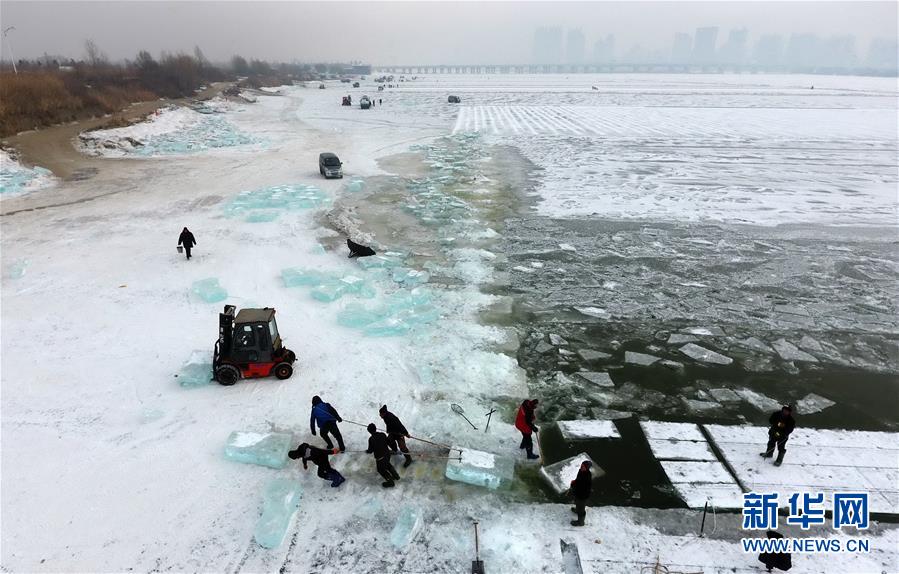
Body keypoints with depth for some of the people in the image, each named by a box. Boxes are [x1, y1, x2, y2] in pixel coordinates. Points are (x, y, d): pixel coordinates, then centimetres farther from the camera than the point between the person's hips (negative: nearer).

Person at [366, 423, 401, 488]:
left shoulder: (371, 439, -24)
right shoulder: (383, 434, -10)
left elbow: (370, 450, -15)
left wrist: (367, 451, 8)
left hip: (380, 457, -5)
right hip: (387, 453, 5)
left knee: (381, 470, 21)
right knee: (387, 464, 34)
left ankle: (390, 482, 29)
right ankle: (396, 475, 45)